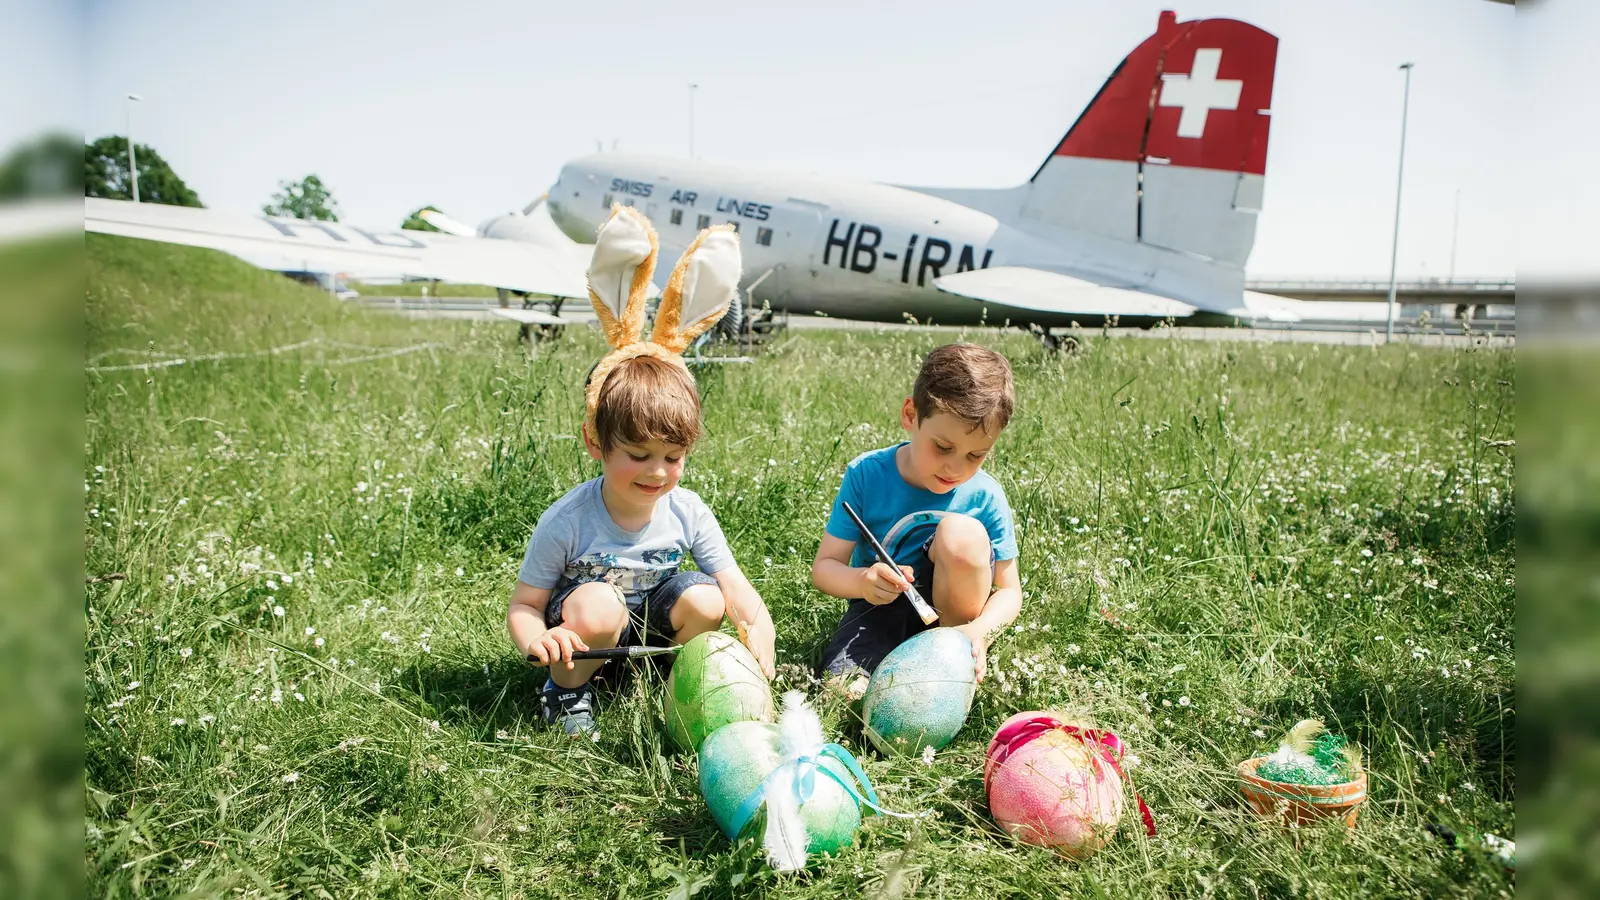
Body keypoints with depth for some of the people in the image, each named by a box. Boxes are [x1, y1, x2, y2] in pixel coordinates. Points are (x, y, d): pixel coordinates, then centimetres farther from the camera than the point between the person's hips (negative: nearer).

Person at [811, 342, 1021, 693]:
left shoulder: (985, 497, -15)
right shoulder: (867, 474, -16)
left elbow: (1008, 590, -9)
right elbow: (824, 567, -12)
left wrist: (979, 629, -32)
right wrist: (862, 581, -36)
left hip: (951, 610, 2)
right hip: (878, 606, -2)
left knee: (963, 533, -29)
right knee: (846, 690, -31)